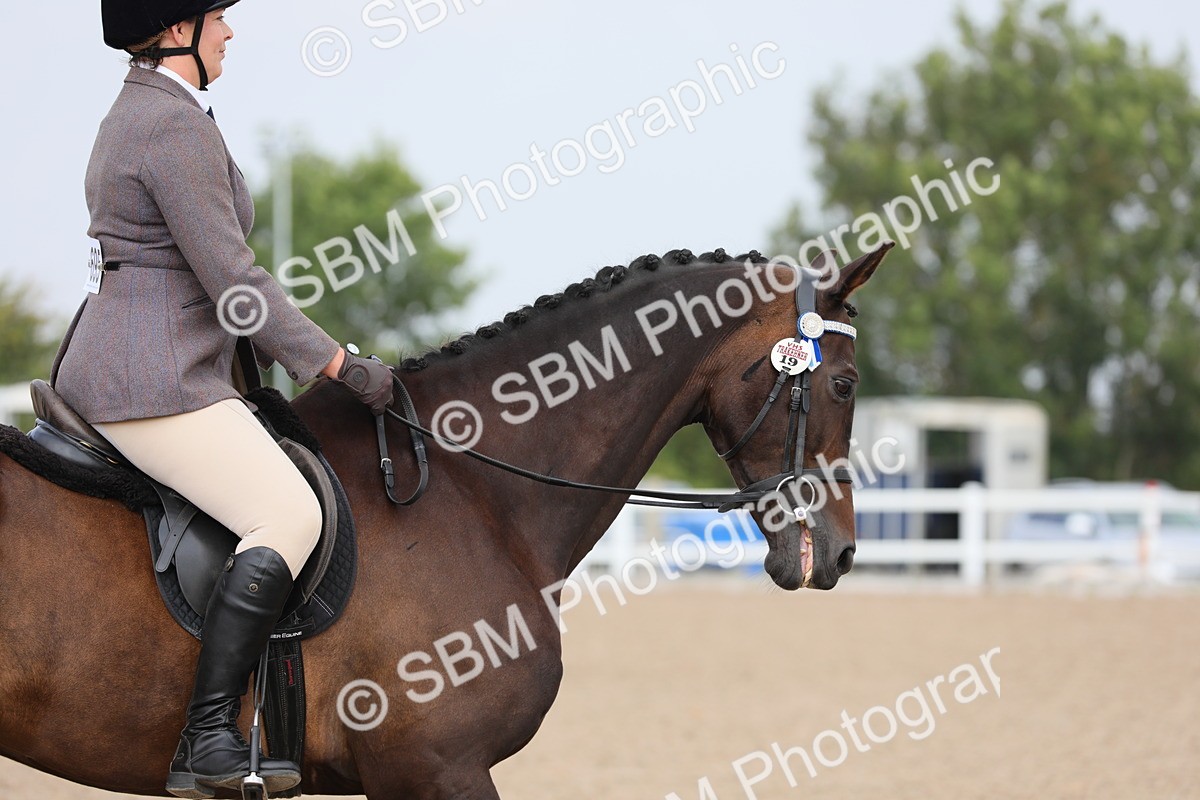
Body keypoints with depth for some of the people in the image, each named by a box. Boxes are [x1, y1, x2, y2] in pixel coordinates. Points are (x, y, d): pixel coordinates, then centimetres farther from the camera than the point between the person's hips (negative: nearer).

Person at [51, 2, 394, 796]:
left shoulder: (134, 115, 18)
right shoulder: (177, 124, -15)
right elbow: (231, 278, -18)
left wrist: (289, 357, 21)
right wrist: (337, 364, -12)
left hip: (103, 368, 12)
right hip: (154, 382, -12)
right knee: (289, 518, -19)